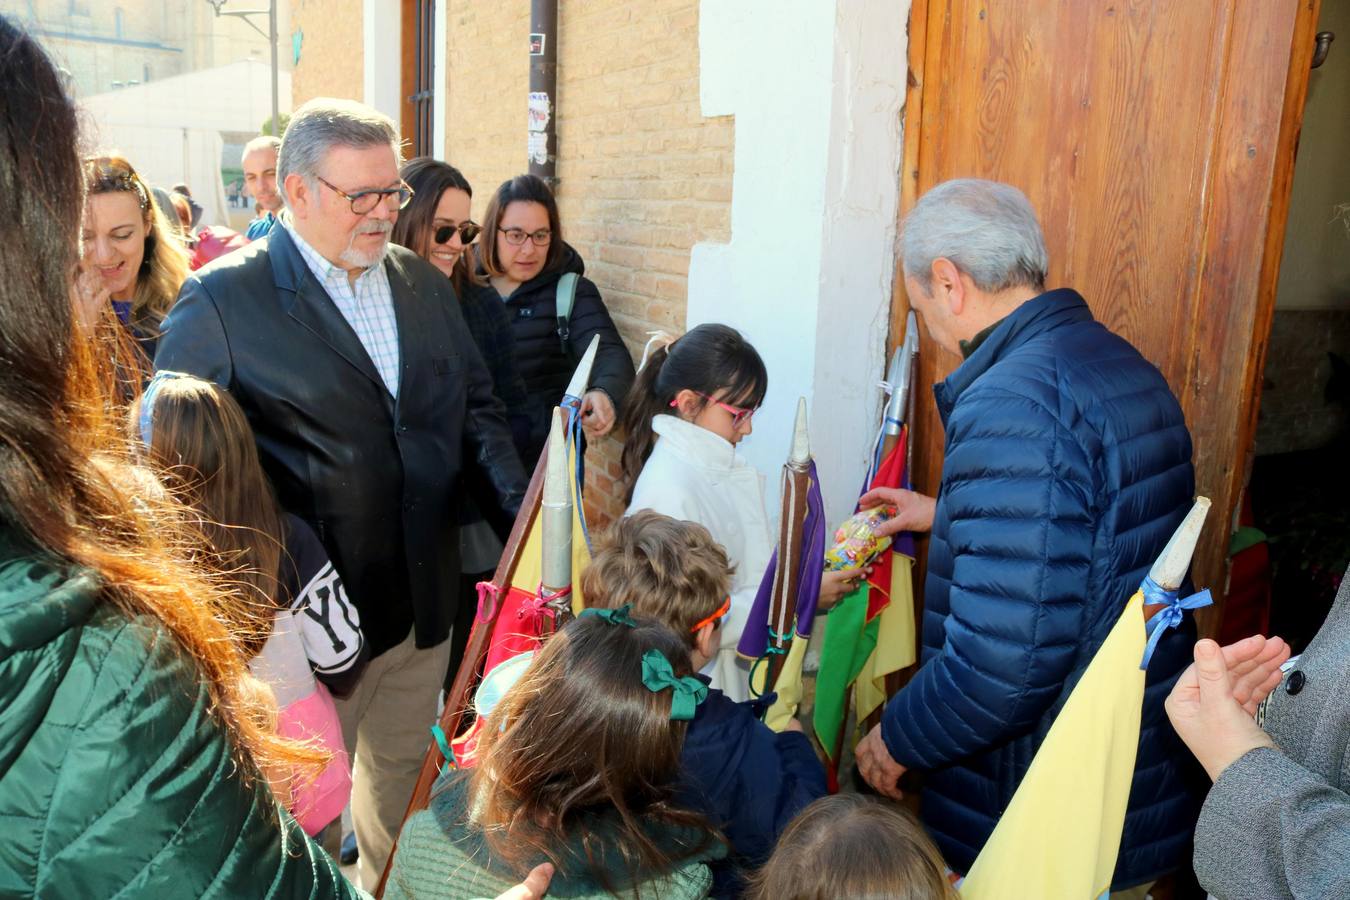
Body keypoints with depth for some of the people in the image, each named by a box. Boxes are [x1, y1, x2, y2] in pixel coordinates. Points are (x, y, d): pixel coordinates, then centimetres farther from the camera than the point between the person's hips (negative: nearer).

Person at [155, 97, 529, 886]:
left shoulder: (426, 284, 7)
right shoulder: (221, 300, -10)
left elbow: (476, 402, 13)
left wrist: (518, 497, -3)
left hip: (427, 601, 5)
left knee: (404, 771, 23)